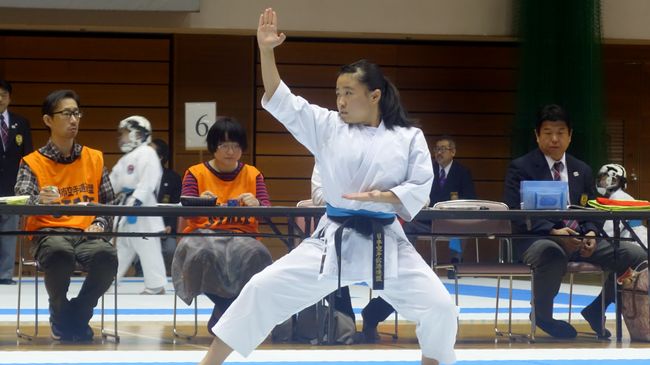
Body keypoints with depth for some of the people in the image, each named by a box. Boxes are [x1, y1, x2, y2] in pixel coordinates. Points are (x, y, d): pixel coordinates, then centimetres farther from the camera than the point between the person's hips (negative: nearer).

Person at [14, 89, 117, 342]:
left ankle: (77, 315, -6)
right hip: (48, 233, -2)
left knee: (107, 255, -34)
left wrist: (100, 224, -4)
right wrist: (39, 201, -34)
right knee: (60, 253, -39)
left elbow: (109, 202, 17)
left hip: (87, 234, 2)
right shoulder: (32, 163, 5)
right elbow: (22, 202, -11)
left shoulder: (94, 159, 16)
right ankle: (60, 315, -7)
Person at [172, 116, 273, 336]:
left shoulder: (253, 175, 13)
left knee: (253, 254, -36)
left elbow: (267, 211, 3)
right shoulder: (196, 174, 8)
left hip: (241, 236, 1)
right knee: (204, 254, -39)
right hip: (204, 234, -1)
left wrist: (256, 204, -22)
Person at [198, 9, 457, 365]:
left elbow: (420, 189, -2)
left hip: (385, 244, -1)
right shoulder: (327, 128, 1)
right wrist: (266, 50, -15)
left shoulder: (408, 138, -2)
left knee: (438, 307, -9)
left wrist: (383, 196, -20)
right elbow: (279, 99, -4)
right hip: (333, 242, 1)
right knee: (264, 289, -6)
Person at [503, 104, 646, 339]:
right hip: (536, 240, -5)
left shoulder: (582, 170, 19)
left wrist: (591, 234, -7)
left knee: (635, 255, -15)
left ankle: (596, 310, 8)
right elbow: (515, 214, -9)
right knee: (553, 254, -43)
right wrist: (553, 232, -23)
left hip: (579, 239, 5)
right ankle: (542, 315, -12)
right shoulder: (520, 168, 2)